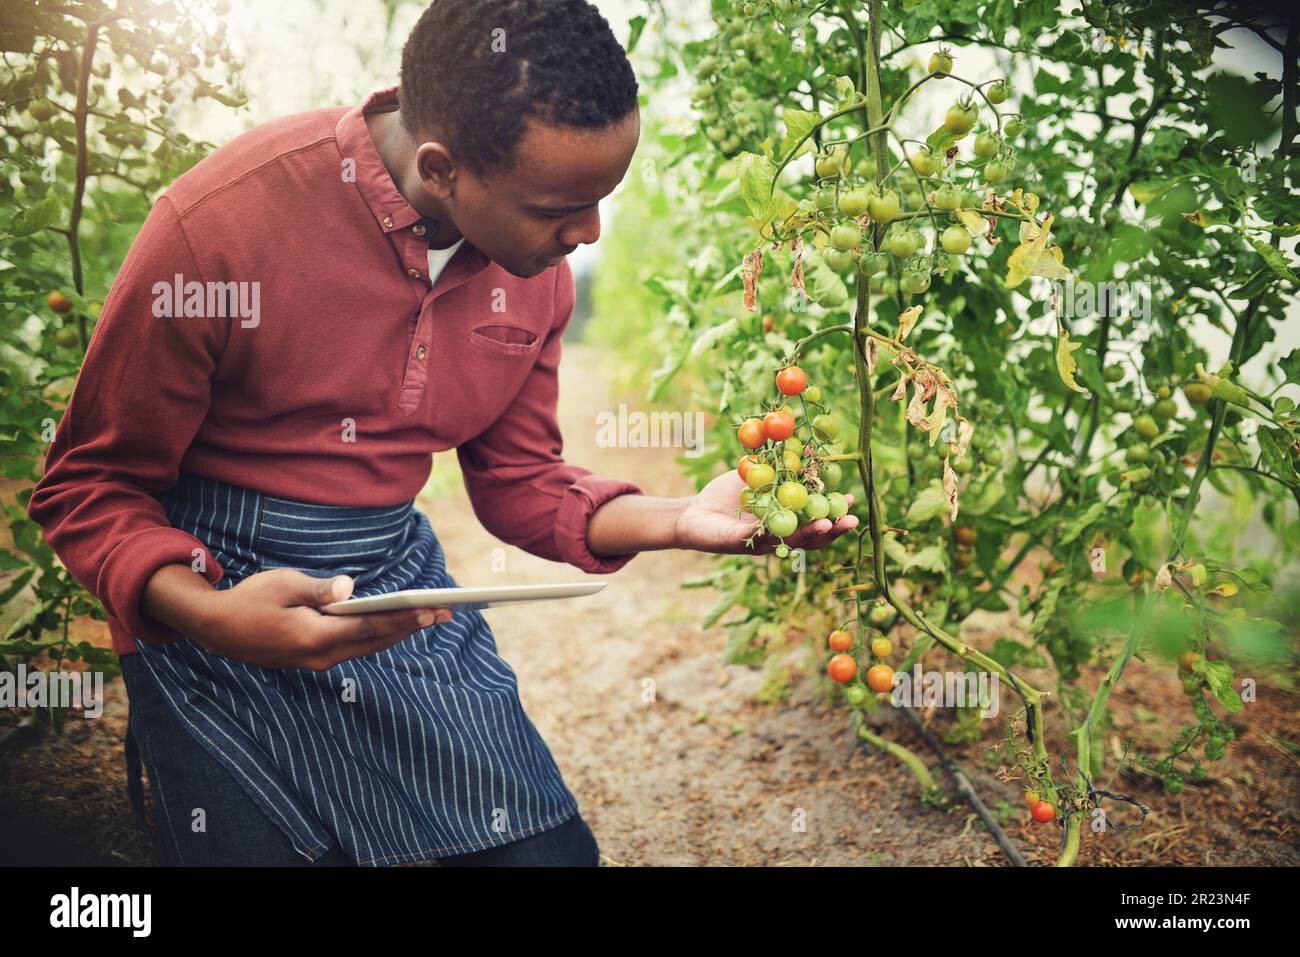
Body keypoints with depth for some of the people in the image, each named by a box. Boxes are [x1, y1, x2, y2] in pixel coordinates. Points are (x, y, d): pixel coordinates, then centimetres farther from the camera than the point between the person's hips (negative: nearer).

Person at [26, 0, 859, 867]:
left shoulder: (536, 258, -5)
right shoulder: (223, 222, -22)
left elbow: (518, 484, 6)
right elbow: (90, 490, -13)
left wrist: (676, 521, -11)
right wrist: (208, 615, -32)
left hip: (406, 584, 4)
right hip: (220, 596, -4)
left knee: (546, 847, 6)